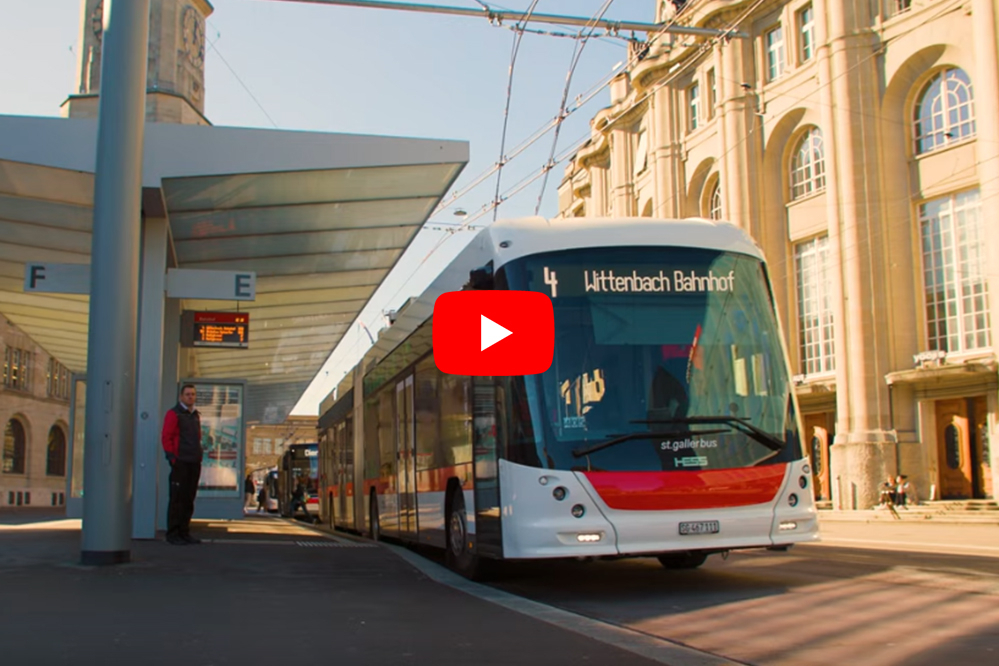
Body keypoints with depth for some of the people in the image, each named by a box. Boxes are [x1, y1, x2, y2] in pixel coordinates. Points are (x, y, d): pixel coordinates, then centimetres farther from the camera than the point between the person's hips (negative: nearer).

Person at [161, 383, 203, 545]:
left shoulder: (196, 416, 18)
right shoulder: (174, 414, -3)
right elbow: (166, 438, -9)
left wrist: (200, 454, 14)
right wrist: (172, 458, -15)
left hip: (194, 463, 7)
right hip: (180, 463, -7)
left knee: (189, 500, 9)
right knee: (177, 499, -4)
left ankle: (184, 532, 15)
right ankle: (172, 534, 0)